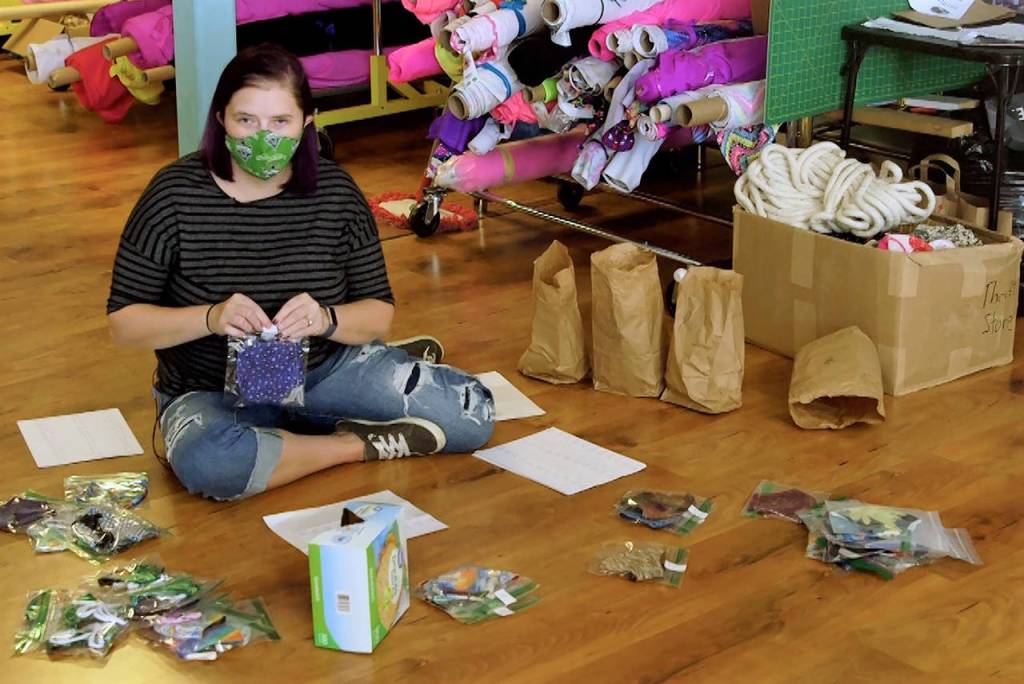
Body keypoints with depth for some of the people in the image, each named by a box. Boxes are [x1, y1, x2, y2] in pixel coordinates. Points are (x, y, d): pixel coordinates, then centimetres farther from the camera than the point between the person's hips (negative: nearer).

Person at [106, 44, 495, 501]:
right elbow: (123, 322, -11)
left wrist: (325, 319, -27)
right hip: (213, 393, -1)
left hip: (326, 369, 2)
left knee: (471, 414, -14)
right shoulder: (177, 193, -14)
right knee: (207, 464, -39)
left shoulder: (334, 190, -7)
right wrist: (211, 318, -30)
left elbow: (379, 313, -3)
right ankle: (363, 444, -16)